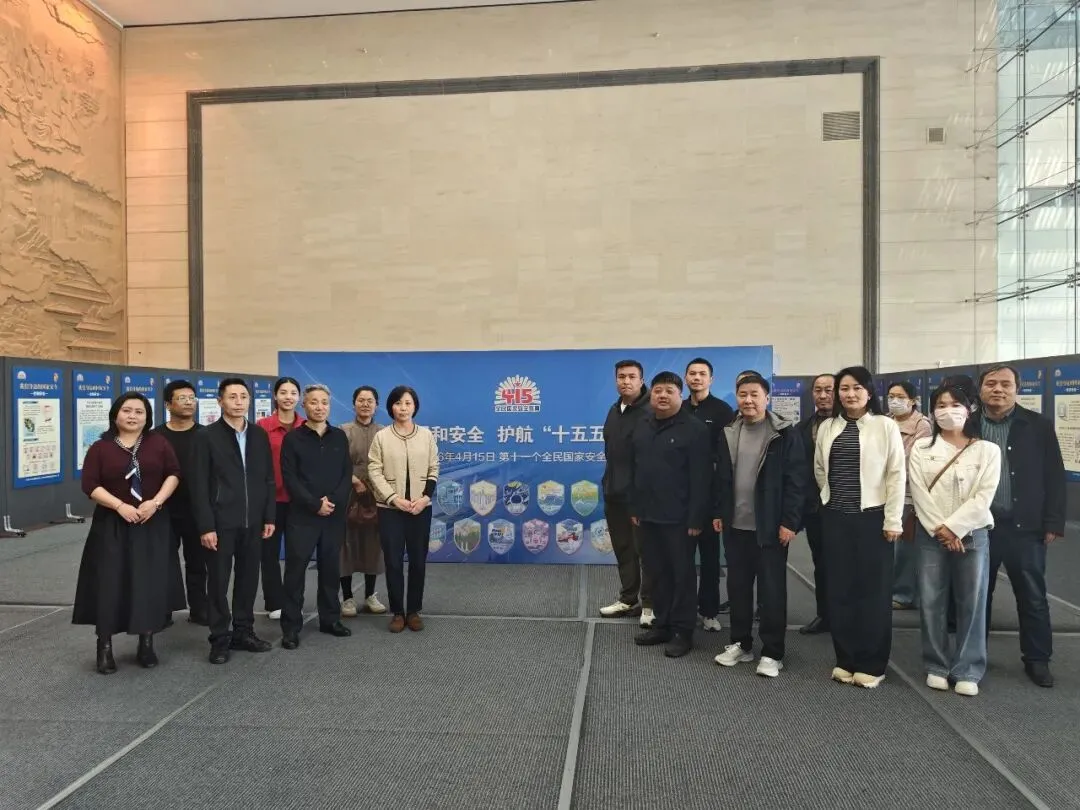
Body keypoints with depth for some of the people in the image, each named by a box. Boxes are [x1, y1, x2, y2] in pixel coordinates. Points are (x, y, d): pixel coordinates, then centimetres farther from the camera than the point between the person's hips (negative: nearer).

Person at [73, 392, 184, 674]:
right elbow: (90, 485, -6)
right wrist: (120, 505, -17)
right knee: (109, 585, -1)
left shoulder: (159, 443, 4)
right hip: (111, 526, -1)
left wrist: (156, 502, -13)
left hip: (152, 525, 1)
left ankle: (146, 644, 14)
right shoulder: (100, 448, 0)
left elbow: (174, 474, 2)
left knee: (150, 584, 3)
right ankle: (105, 647, 11)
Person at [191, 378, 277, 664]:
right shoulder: (207, 436, -4)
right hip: (221, 522, -4)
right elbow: (199, 485, -7)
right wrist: (206, 526, -12)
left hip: (252, 521, 4)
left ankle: (244, 632, 25)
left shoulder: (260, 435, 7)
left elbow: (268, 479, 9)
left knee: (248, 579, 11)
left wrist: (269, 517, 4)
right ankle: (220, 639, 17)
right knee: (218, 582, 5)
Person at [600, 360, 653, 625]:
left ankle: (649, 604, 14)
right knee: (623, 549, 16)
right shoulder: (614, 411, 13)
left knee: (645, 550, 3)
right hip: (615, 492, 8)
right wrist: (607, 483, 16)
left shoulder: (650, 413, -13)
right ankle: (628, 599, 28)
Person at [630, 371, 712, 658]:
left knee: (682, 574, 5)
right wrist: (634, 508, 11)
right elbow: (634, 471, 14)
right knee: (657, 573, 14)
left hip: (679, 517, -6)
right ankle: (662, 624, 26)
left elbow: (701, 478, -13)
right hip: (648, 515, 6)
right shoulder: (642, 427, 11)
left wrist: (696, 518, -16)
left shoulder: (694, 429, -9)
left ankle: (682, 631, 15)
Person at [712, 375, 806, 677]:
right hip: (736, 525, 5)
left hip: (770, 527, -5)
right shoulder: (728, 433, 8)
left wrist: (789, 521, -15)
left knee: (771, 589, 4)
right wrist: (719, 512, 9)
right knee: (737, 586, 12)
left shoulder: (785, 434, -8)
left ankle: (772, 652, 15)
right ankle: (740, 643, 26)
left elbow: (796, 480, -10)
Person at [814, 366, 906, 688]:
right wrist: (834, 495, 12)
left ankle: (871, 664, 15)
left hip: (872, 516, -4)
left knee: (873, 590, 3)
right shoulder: (827, 427, 7)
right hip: (835, 517, 4)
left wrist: (893, 520, -10)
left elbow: (897, 475, -7)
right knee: (839, 589, 8)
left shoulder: (885, 426, -5)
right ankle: (845, 659, 20)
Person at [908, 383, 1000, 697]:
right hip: (930, 534, 1)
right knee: (931, 602, 4)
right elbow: (919, 493, -3)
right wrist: (939, 529, -11)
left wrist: (953, 528, -13)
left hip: (971, 534, -1)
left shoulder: (987, 450, 1)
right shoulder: (921, 449, 4)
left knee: (971, 603, 3)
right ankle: (937, 666, 18)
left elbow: (984, 497, -7)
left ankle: (967, 670, 16)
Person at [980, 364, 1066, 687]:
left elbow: (1054, 477, 0)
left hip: (1024, 527, 0)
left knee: (1033, 597, 10)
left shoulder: (1038, 426, 0)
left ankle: (1037, 659, 25)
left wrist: (1053, 523, -4)